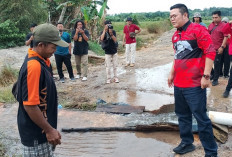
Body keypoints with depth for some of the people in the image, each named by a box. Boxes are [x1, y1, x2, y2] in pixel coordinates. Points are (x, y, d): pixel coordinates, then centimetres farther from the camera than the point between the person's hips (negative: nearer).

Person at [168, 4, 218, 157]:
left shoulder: (198, 29, -10)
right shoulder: (175, 35, 13)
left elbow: (210, 52, -14)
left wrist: (206, 76, -19)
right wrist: (172, 74, 22)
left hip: (194, 85, -8)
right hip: (178, 84, 8)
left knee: (201, 118, -1)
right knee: (183, 115, 17)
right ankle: (187, 143, 35)